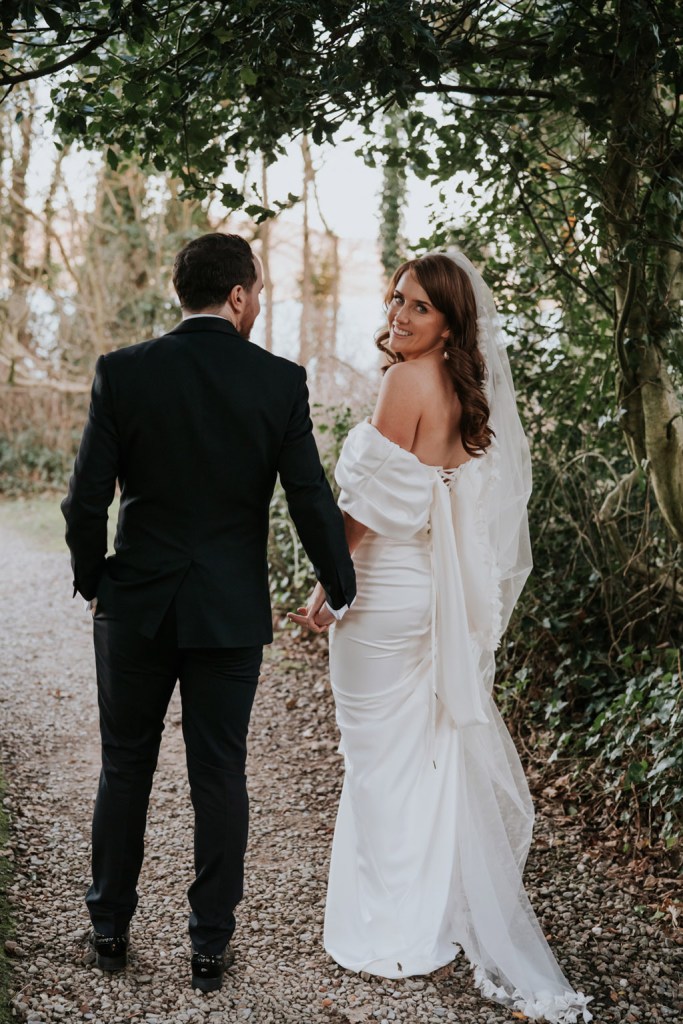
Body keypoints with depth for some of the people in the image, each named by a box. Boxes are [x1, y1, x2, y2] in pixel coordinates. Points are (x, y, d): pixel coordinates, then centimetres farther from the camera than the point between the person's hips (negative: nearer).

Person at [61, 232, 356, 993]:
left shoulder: (122, 372, -7)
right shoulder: (280, 381, -8)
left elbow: (86, 501, -8)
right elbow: (311, 502, -7)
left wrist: (92, 581, 9)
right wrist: (341, 589, 7)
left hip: (135, 607, 1)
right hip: (232, 613, 0)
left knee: (125, 769, 16)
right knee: (220, 775, 11)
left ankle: (110, 929, 30)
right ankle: (211, 945, 20)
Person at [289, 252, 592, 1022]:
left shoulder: (408, 382, -16)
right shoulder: (463, 394, 8)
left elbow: (372, 502, -17)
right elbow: (474, 505, 12)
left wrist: (326, 590, -10)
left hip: (387, 596, -8)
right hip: (436, 595, 8)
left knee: (382, 758, 4)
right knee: (432, 750, 16)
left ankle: (394, 935, 15)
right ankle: (444, 915, 28)